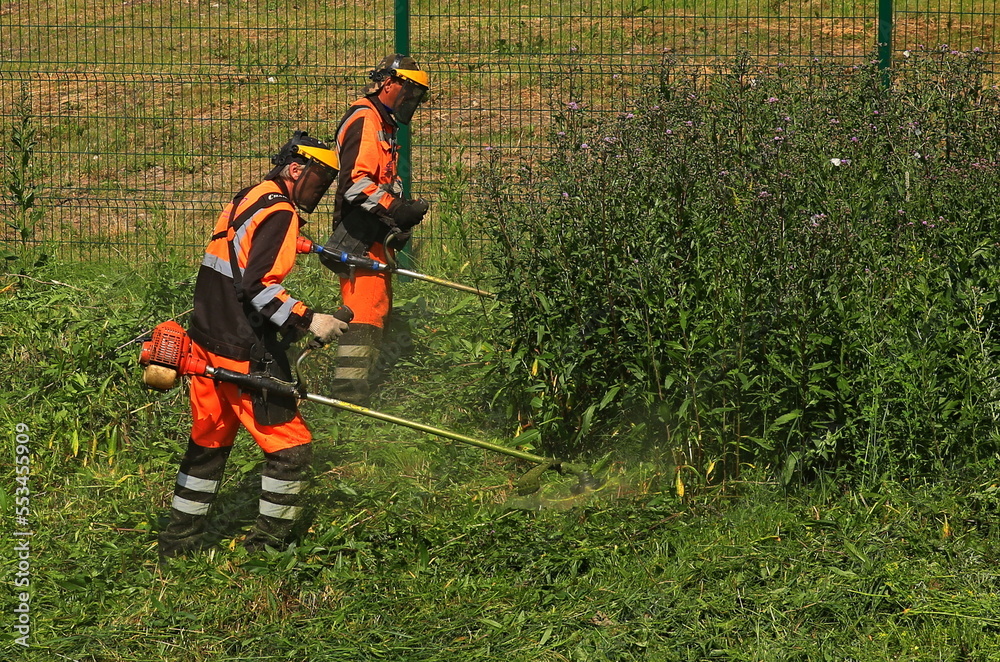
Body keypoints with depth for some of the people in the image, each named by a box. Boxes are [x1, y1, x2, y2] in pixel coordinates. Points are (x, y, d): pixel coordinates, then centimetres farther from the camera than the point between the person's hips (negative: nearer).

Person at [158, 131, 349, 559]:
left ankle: (178, 542, 26)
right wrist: (307, 321, -22)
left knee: (208, 443, 20)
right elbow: (256, 286, -23)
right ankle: (267, 547, 2)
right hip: (244, 353, -10)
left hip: (207, 342, 10)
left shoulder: (247, 200, 16)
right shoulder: (279, 213, -14)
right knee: (290, 445, -2)